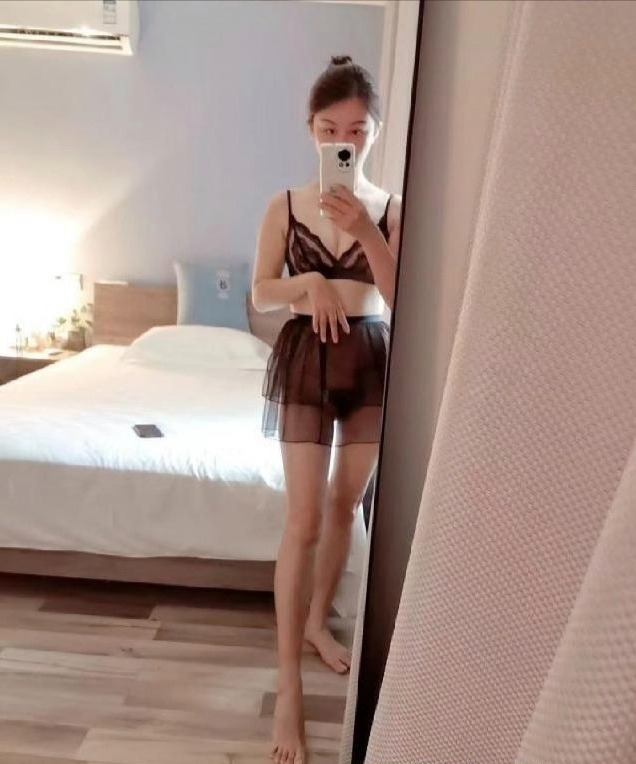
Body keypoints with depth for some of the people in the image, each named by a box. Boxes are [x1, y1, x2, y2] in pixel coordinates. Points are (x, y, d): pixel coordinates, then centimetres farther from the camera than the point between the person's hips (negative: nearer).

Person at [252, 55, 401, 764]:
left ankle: (317, 618, 38)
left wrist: (366, 231, -18)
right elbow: (261, 294, 1)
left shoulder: (391, 208, 1)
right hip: (304, 359, -2)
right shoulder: (285, 205, 0)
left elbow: (401, 299, -7)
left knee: (344, 504, 14)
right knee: (304, 520, -5)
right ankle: (289, 684, 7)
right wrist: (308, 283, -18)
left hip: (371, 358, 3)